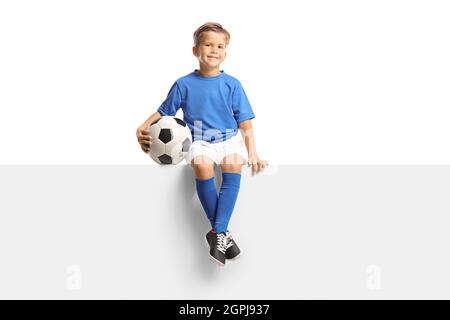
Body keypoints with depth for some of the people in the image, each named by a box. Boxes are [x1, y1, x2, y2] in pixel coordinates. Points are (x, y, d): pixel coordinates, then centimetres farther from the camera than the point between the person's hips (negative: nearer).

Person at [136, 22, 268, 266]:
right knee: (202, 165, -35)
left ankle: (217, 233, -31)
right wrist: (142, 128, -5)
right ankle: (223, 232, -23)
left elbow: (245, 124, 5)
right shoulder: (184, 84, 5)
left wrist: (253, 154, -7)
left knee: (233, 164, -34)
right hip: (200, 141, 0)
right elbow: (164, 113, 14)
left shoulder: (232, 85, 5)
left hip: (229, 138, 1)